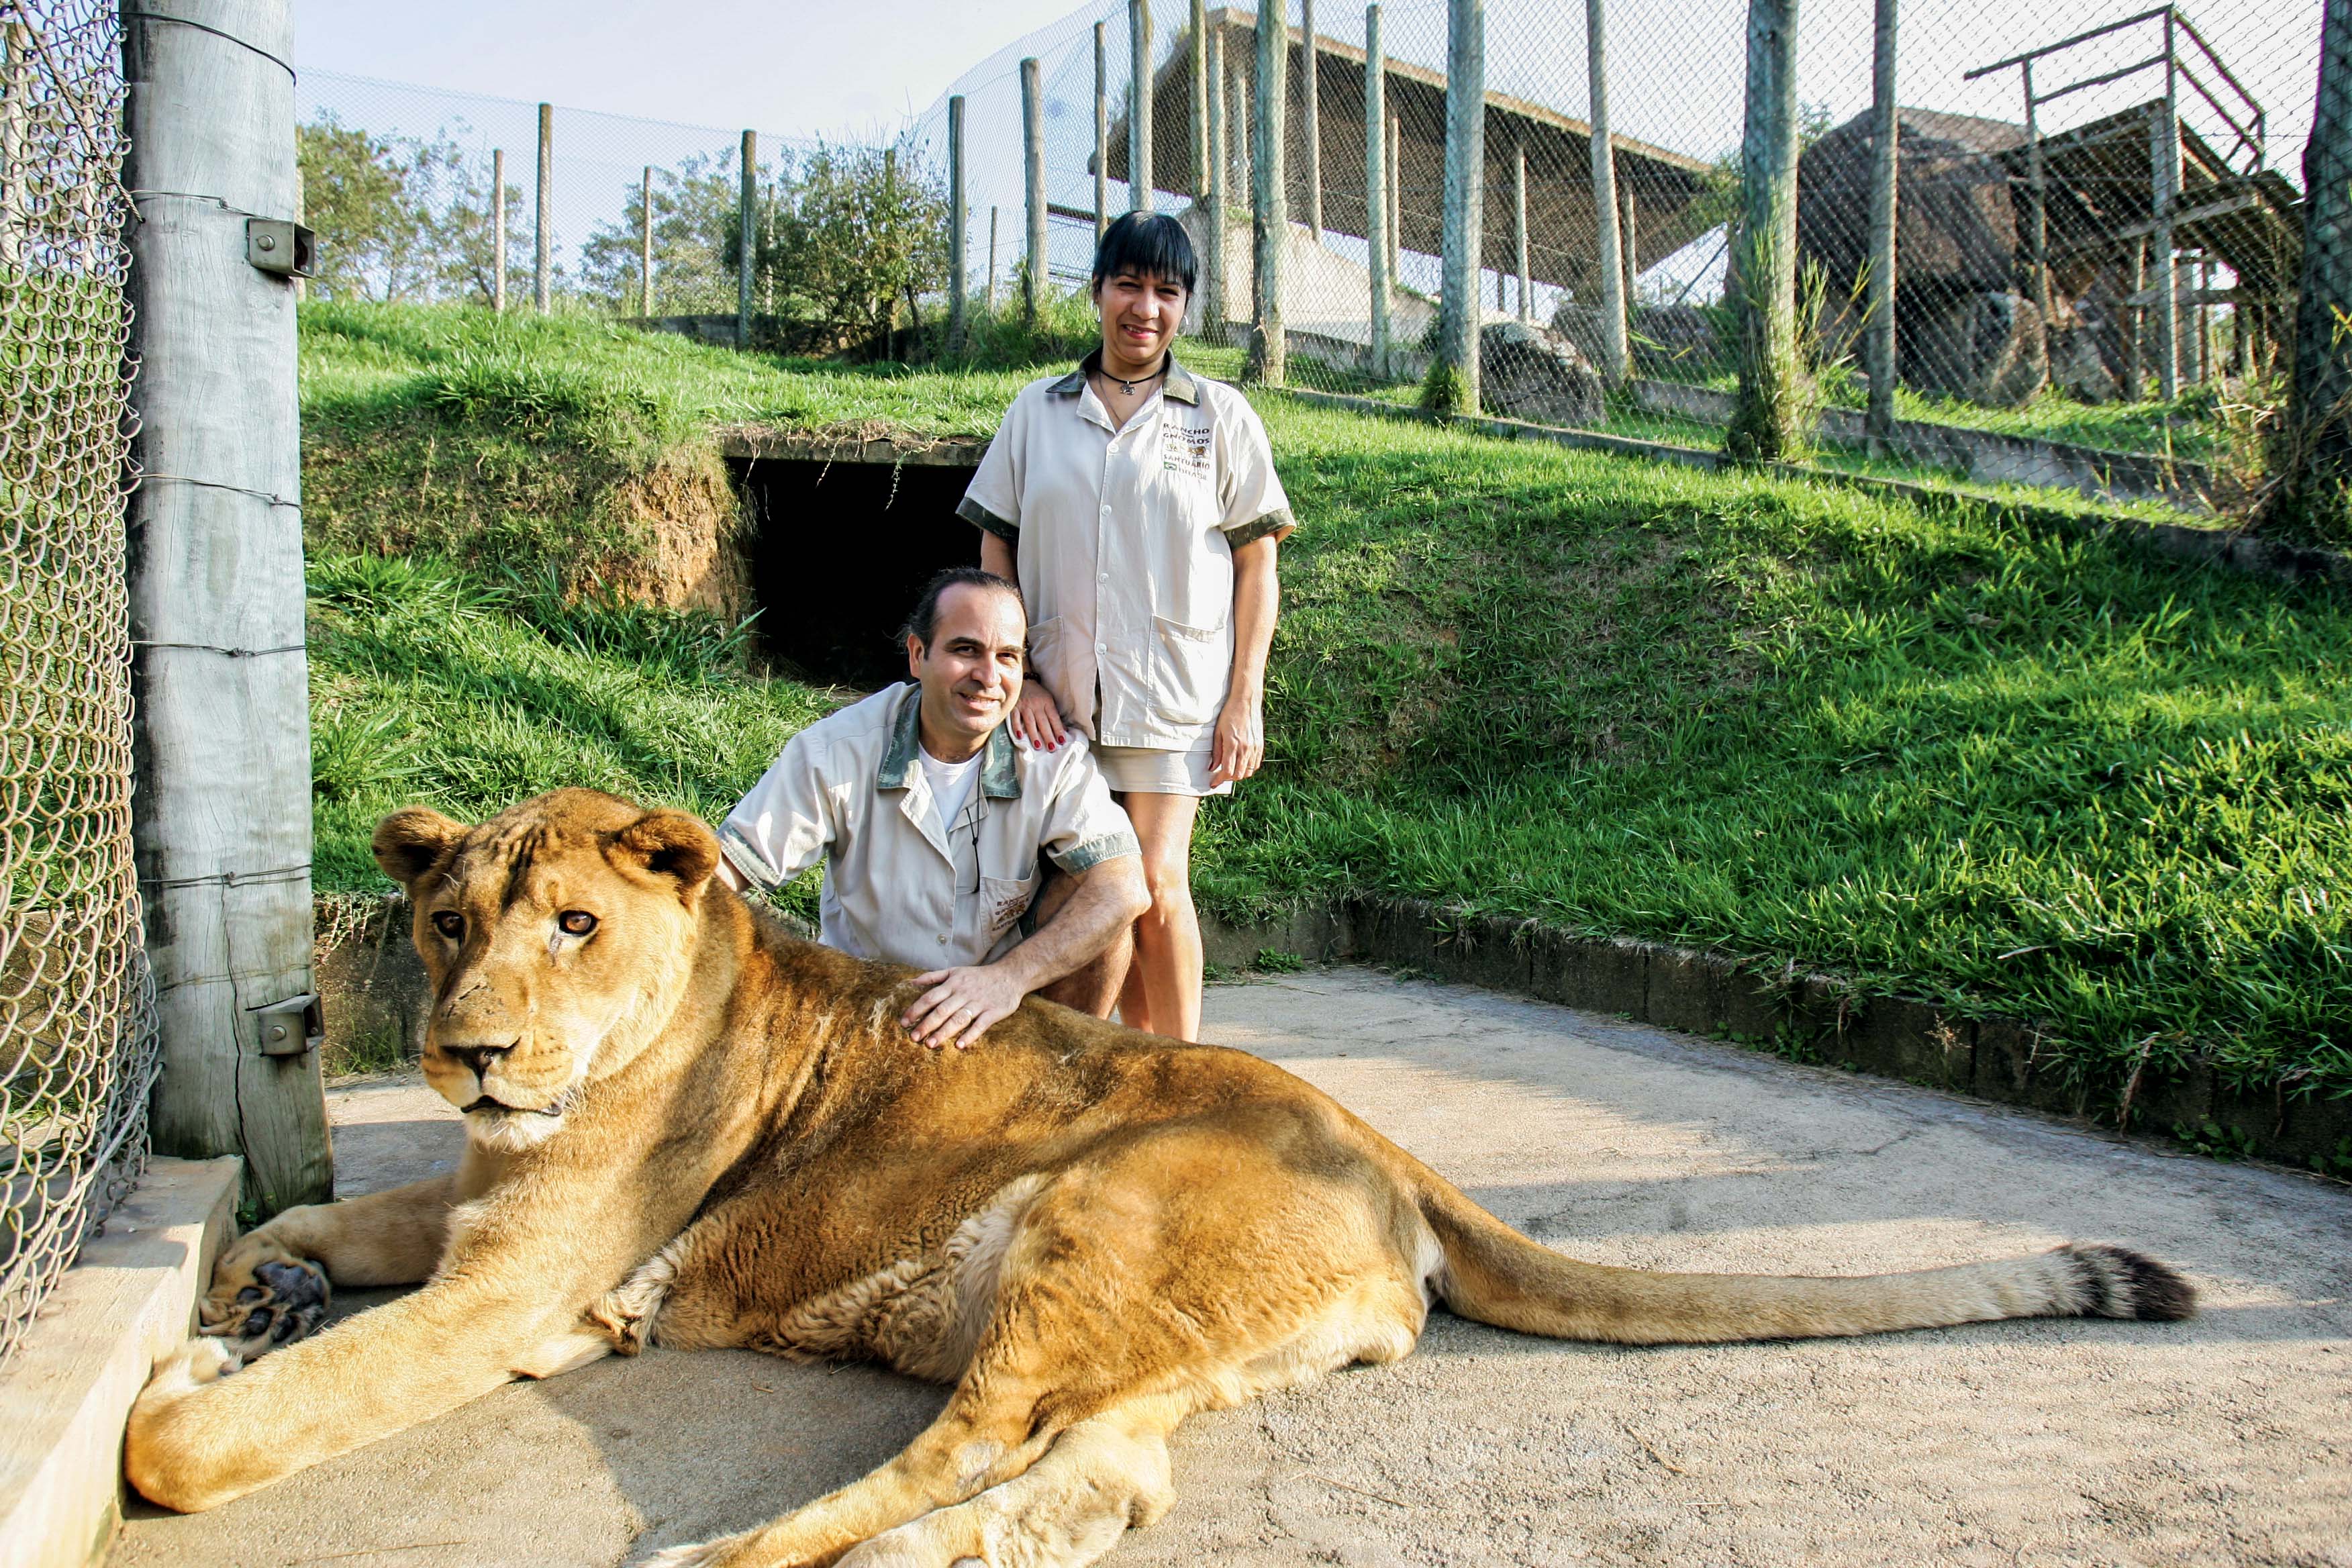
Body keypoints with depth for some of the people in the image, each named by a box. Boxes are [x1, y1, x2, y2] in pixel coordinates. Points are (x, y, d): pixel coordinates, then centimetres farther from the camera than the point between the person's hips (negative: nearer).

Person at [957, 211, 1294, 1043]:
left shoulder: (1221, 415, 6)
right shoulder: (1037, 411, 11)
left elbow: (1257, 561, 4)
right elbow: (996, 547, 11)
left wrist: (1246, 699, -3)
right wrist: (1017, 677, 0)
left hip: (1175, 691, -2)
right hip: (1062, 694, 3)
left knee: (1157, 883, -11)